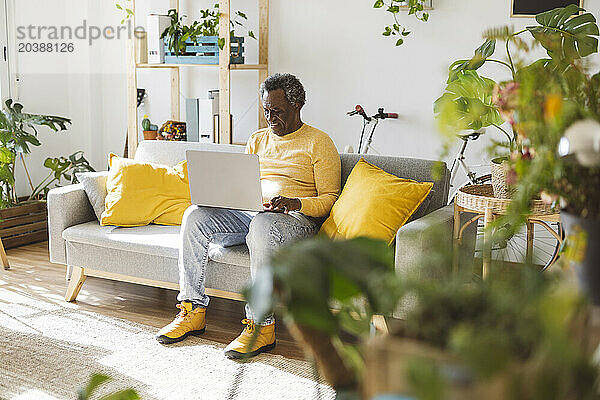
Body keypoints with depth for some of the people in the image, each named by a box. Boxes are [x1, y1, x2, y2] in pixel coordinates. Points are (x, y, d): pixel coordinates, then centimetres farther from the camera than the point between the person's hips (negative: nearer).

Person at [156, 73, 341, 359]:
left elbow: (329, 199, -2)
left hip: (296, 218, -6)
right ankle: (193, 311, -16)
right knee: (195, 215, -20)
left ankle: (262, 327, -33)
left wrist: (294, 203, -20)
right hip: (249, 213, 6)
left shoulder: (319, 143, 5)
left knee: (262, 226, -40)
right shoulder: (258, 140, 23)